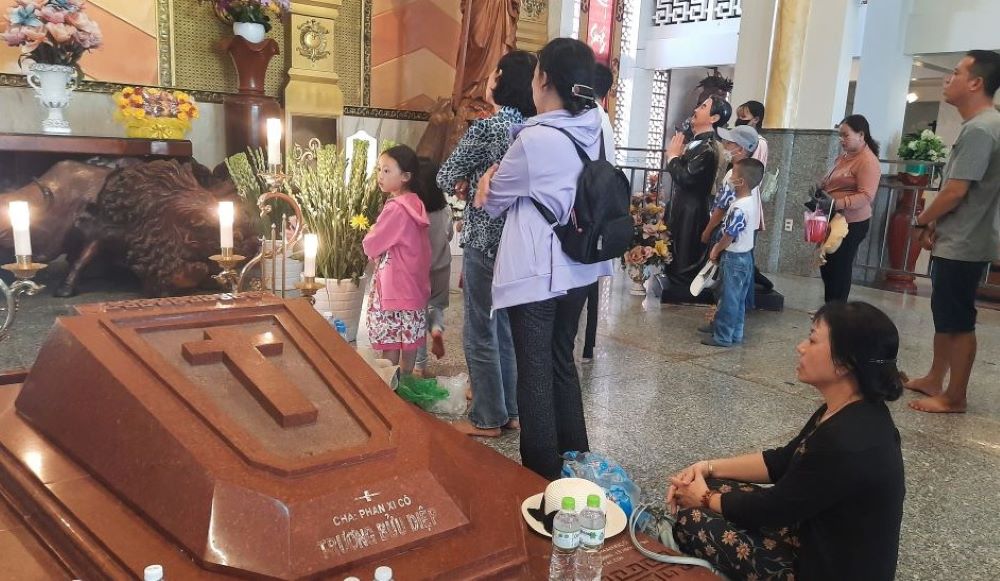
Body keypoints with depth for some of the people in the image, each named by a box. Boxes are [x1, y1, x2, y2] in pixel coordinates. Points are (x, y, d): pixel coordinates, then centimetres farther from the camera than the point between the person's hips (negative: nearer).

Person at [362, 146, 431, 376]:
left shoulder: (395, 208, -21)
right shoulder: (414, 203, 6)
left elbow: (371, 247, -15)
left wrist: (370, 235, 4)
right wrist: (377, 236, 4)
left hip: (393, 286, -9)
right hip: (414, 284, 9)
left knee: (390, 342, 2)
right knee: (409, 338, 15)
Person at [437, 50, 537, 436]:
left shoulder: (487, 127, -15)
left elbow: (445, 177, -9)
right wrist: (482, 183, 3)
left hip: (486, 242, -7)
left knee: (480, 333, 4)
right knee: (506, 328, 17)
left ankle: (488, 419, 14)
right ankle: (512, 410, 27)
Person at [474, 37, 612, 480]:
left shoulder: (534, 139, -19)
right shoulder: (596, 125, 2)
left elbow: (493, 200, -4)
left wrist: (489, 186, 18)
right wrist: (499, 175, -4)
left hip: (535, 272, -7)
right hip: (578, 266, 8)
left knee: (535, 370, 4)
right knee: (562, 360, 20)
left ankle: (543, 473, 15)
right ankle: (575, 458, 33)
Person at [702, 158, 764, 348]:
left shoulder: (739, 207, -24)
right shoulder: (752, 202, 6)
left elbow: (729, 236, -20)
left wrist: (716, 251, -5)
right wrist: (720, 246, 11)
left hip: (734, 257, -9)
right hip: (745, 255, 9)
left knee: (729, 298, -1)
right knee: (738, 299, 15)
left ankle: (723, 337, 7)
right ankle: (736, 333, 24)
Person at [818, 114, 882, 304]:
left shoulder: (868, 162, -17)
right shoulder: (844, 155, 10)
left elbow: (866, 196, -25)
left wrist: (836, 204, -34)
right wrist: (821, 190, 4)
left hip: (852, 223, -9)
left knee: (840, 268, -1)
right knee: (826, 265, 15)